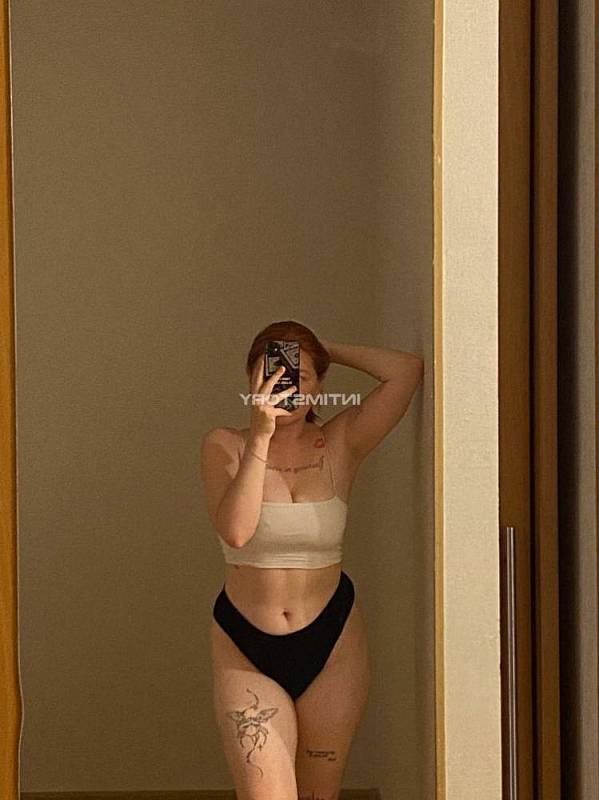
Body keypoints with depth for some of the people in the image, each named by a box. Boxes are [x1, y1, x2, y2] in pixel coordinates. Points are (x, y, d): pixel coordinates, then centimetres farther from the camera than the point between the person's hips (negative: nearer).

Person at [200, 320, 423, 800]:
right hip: (246, 651, -1)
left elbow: (407, 371, -12)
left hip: (331, 643, 1)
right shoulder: (225, 446, -2)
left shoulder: (340, 444, 0)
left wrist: (327, 349, -4)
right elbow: (234, 530, -20)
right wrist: (260, 437, -21)